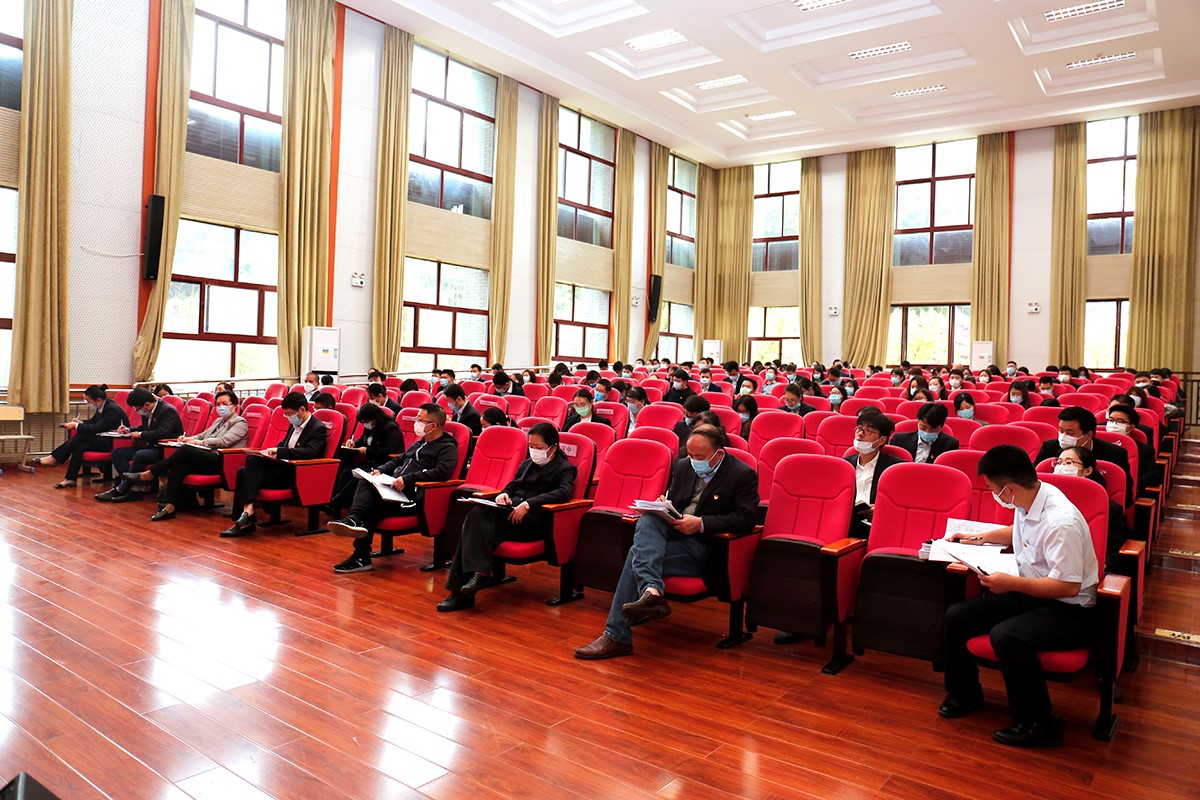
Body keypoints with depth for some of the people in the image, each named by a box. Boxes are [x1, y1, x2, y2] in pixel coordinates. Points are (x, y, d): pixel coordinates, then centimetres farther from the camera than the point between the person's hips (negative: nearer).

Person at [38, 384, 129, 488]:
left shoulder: (112, 409, -20)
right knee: (80, 446, -17)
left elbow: (96, 429, -24)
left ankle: (55, 459, -10)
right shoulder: (102, 406, 6)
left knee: (82, 436, -23)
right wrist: (80, 422, -1)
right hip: (104, 439, 9)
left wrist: (76, 425, -17)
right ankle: (70, 479, -18)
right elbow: (93, 421, 19)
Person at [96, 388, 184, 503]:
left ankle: (121, 489, -18)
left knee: (140, 455, -34)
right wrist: (129, 430, 12)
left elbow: (162, 433, -27)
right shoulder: (147, 412, 10)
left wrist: (140, 434, -14)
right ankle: (135, 488, -15)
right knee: (117, 453, -1)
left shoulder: (168, 411, -16)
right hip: (151, 446, 10)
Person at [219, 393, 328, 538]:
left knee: (247, 474, -20)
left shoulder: (318, 429, -10)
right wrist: (272, 452, 6)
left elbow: (310, 453, -23)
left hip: (293, 472, -8)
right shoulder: (294, 425, 18)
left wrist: (278, 451, -24)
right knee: (252, 460, -19)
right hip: (281, 465, 8)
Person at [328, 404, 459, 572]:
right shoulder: (419, 443, 28)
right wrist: (381, 470, 14)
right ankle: (355, 519, -38)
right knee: (365, 484, -20)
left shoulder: (448, 448, -2)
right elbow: (398, 460, 36)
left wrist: (408, 479, -25)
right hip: (395, 486, 8)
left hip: (412, 494, -8)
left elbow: (442, 472, -19)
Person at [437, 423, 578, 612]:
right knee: (477, 514, -28)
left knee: (478, 525, -27)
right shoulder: (527, 464, 27)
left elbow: (564, 493, -15)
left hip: (533, 520, -6)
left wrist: (528, 504, -25)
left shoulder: (565, 469, 4)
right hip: (511, 509, 6)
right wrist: (504, 494, 3)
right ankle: (479, 572, -34)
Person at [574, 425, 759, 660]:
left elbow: (746, 520, -14)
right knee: (647, 519, -29)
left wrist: (701, 523, -23)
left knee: (638, 554, -26)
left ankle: (617, 637, -25)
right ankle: (651, 591, -47)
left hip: (703, 546, -7)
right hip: (671, 532, 7)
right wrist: (664, 504, -2)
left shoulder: (743, 475, -5)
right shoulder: (683, 466, 14)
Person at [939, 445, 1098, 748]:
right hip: (1028, 594, 9)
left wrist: (1012, 583, -26)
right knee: (956, 616, -2)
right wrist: (979, 538, 23)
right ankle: (965, 693, 20)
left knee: (1005, 636, -34)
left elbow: (1069, 586, -27)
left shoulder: (1060, 522, -28)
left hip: (1069, 610, -9)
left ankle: (1039, 723, -12)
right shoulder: (1028, 502, 0)